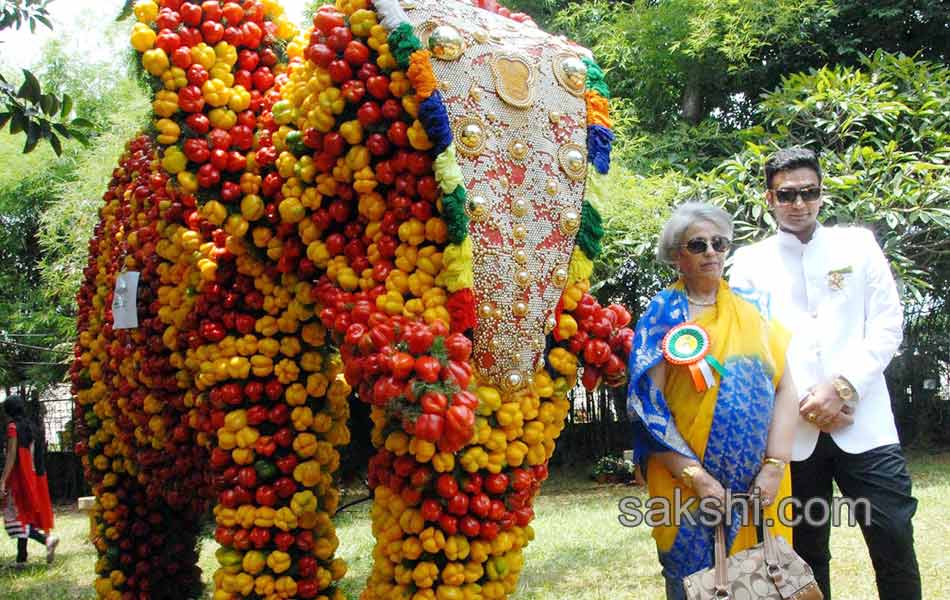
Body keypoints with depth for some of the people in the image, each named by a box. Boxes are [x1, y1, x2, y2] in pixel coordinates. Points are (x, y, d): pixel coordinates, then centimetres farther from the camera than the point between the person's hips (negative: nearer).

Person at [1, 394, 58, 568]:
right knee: (24, 514, 10)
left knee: (16, 515, -5)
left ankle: (47, 539, -23)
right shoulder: (29, 426, 10)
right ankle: (21, 558, 12)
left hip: (17, 476, -8)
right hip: (30, 476, 8)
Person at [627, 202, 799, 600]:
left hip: (760, 485, 3)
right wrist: (697, 477, -15)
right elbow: (648, 404, -8)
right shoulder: (662, 317, 0)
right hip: (687, 482, -3)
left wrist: (775, 466, -9)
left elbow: (784, 388, 4)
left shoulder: (751, 311, 10)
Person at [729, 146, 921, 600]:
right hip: (791, 432, 0)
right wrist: (803, 402, -9)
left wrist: (843, 387, -11)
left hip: (864, 424, 0)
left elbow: (887, 326, 3)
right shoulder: (750, 263, 8)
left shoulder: (858, 245, 10)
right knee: (806, 550, 8)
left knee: (894, 541, -3)